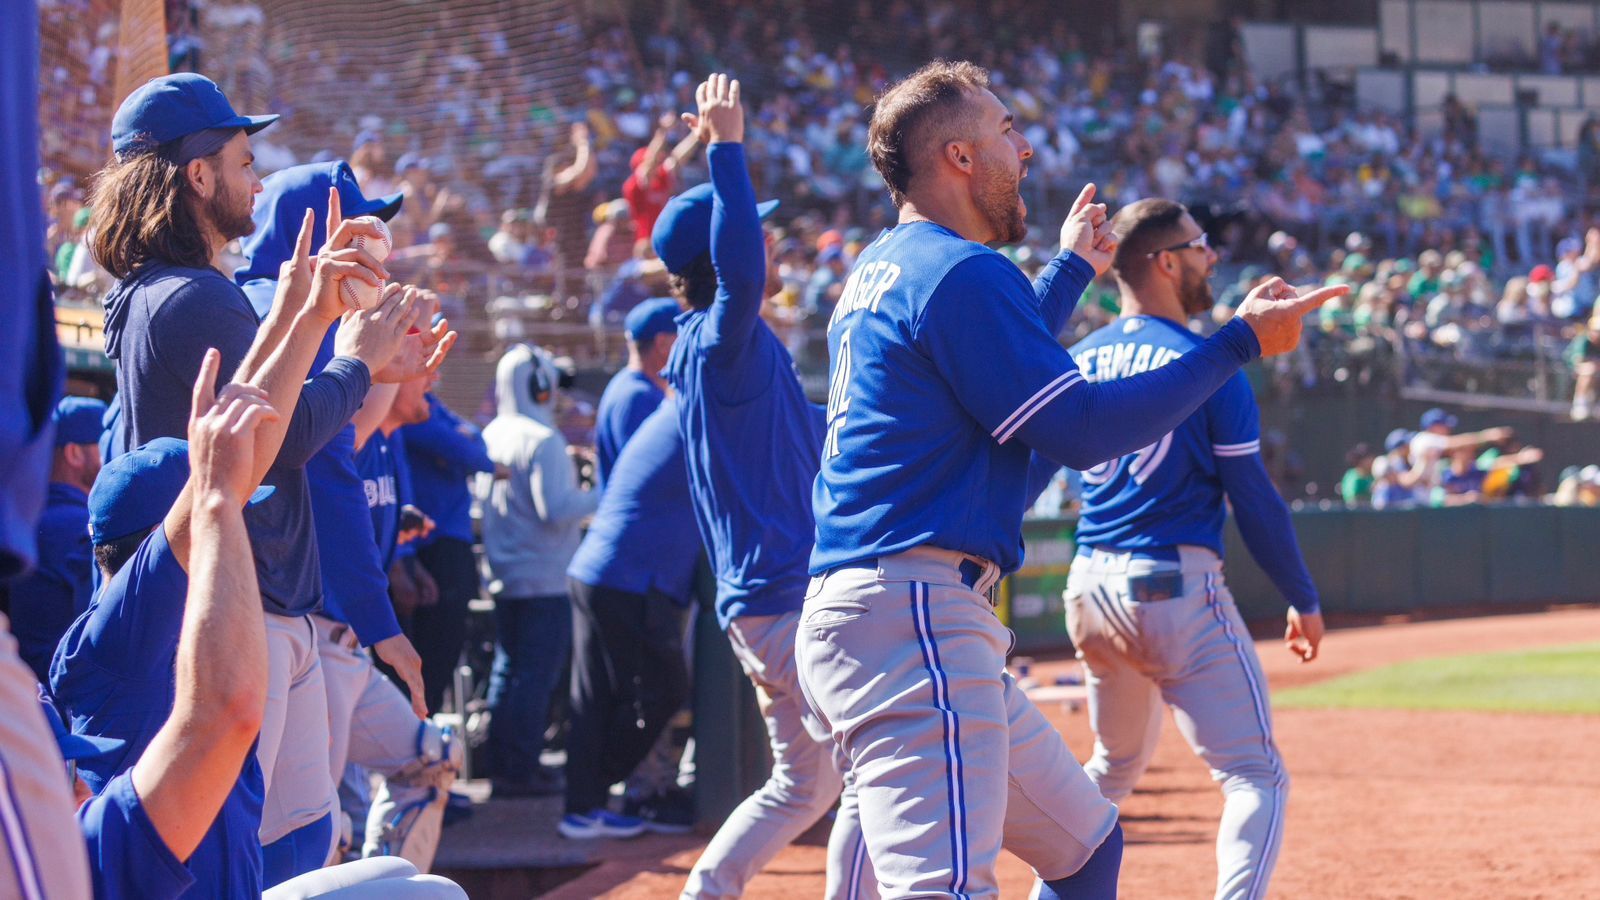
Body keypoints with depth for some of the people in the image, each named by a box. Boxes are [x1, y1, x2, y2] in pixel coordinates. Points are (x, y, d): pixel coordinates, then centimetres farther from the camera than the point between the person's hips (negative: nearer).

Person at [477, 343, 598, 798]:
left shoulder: (493, 434, 7)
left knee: (508, 670, 14)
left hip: (505, 574, 8)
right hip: (544, 579, -8)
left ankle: (502, 765, 17)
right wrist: (600, 497, -12)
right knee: (537, 674, -4)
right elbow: (556, 509, -23)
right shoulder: (543, 440, -17)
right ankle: (521, 770, -4)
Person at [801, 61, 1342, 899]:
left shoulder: (879, 270, 21)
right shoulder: (959, 270, -10)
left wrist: (1071, 270, 50)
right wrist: (1239, 341, -7)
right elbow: (1084, 429, -13)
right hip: (915, 618, -11)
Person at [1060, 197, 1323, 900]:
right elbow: (1254, 501, -6)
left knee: (1114, 767, 26)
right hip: (1176, 585, -7)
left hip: (1090, 587, 7)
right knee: (1255, 777, -6)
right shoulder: (1207, 365, -8)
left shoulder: (1079, 362, 10)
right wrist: (1302, 598, 0)